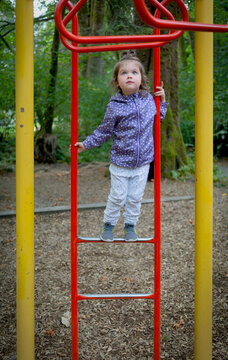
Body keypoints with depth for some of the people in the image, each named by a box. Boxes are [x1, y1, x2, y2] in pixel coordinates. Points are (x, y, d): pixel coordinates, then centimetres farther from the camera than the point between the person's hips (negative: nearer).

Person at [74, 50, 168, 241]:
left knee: (135, 197, 12)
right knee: (117, 197, 7)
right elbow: (104, 131, 0)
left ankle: (130, 226, 31)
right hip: (120, 162, -2)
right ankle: (109, 224, 28)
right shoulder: (115, 106, -11)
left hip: (143, 162, 3)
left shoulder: (149, 99, -2)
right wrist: (86, 144, -2)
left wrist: (163, 100, 5)